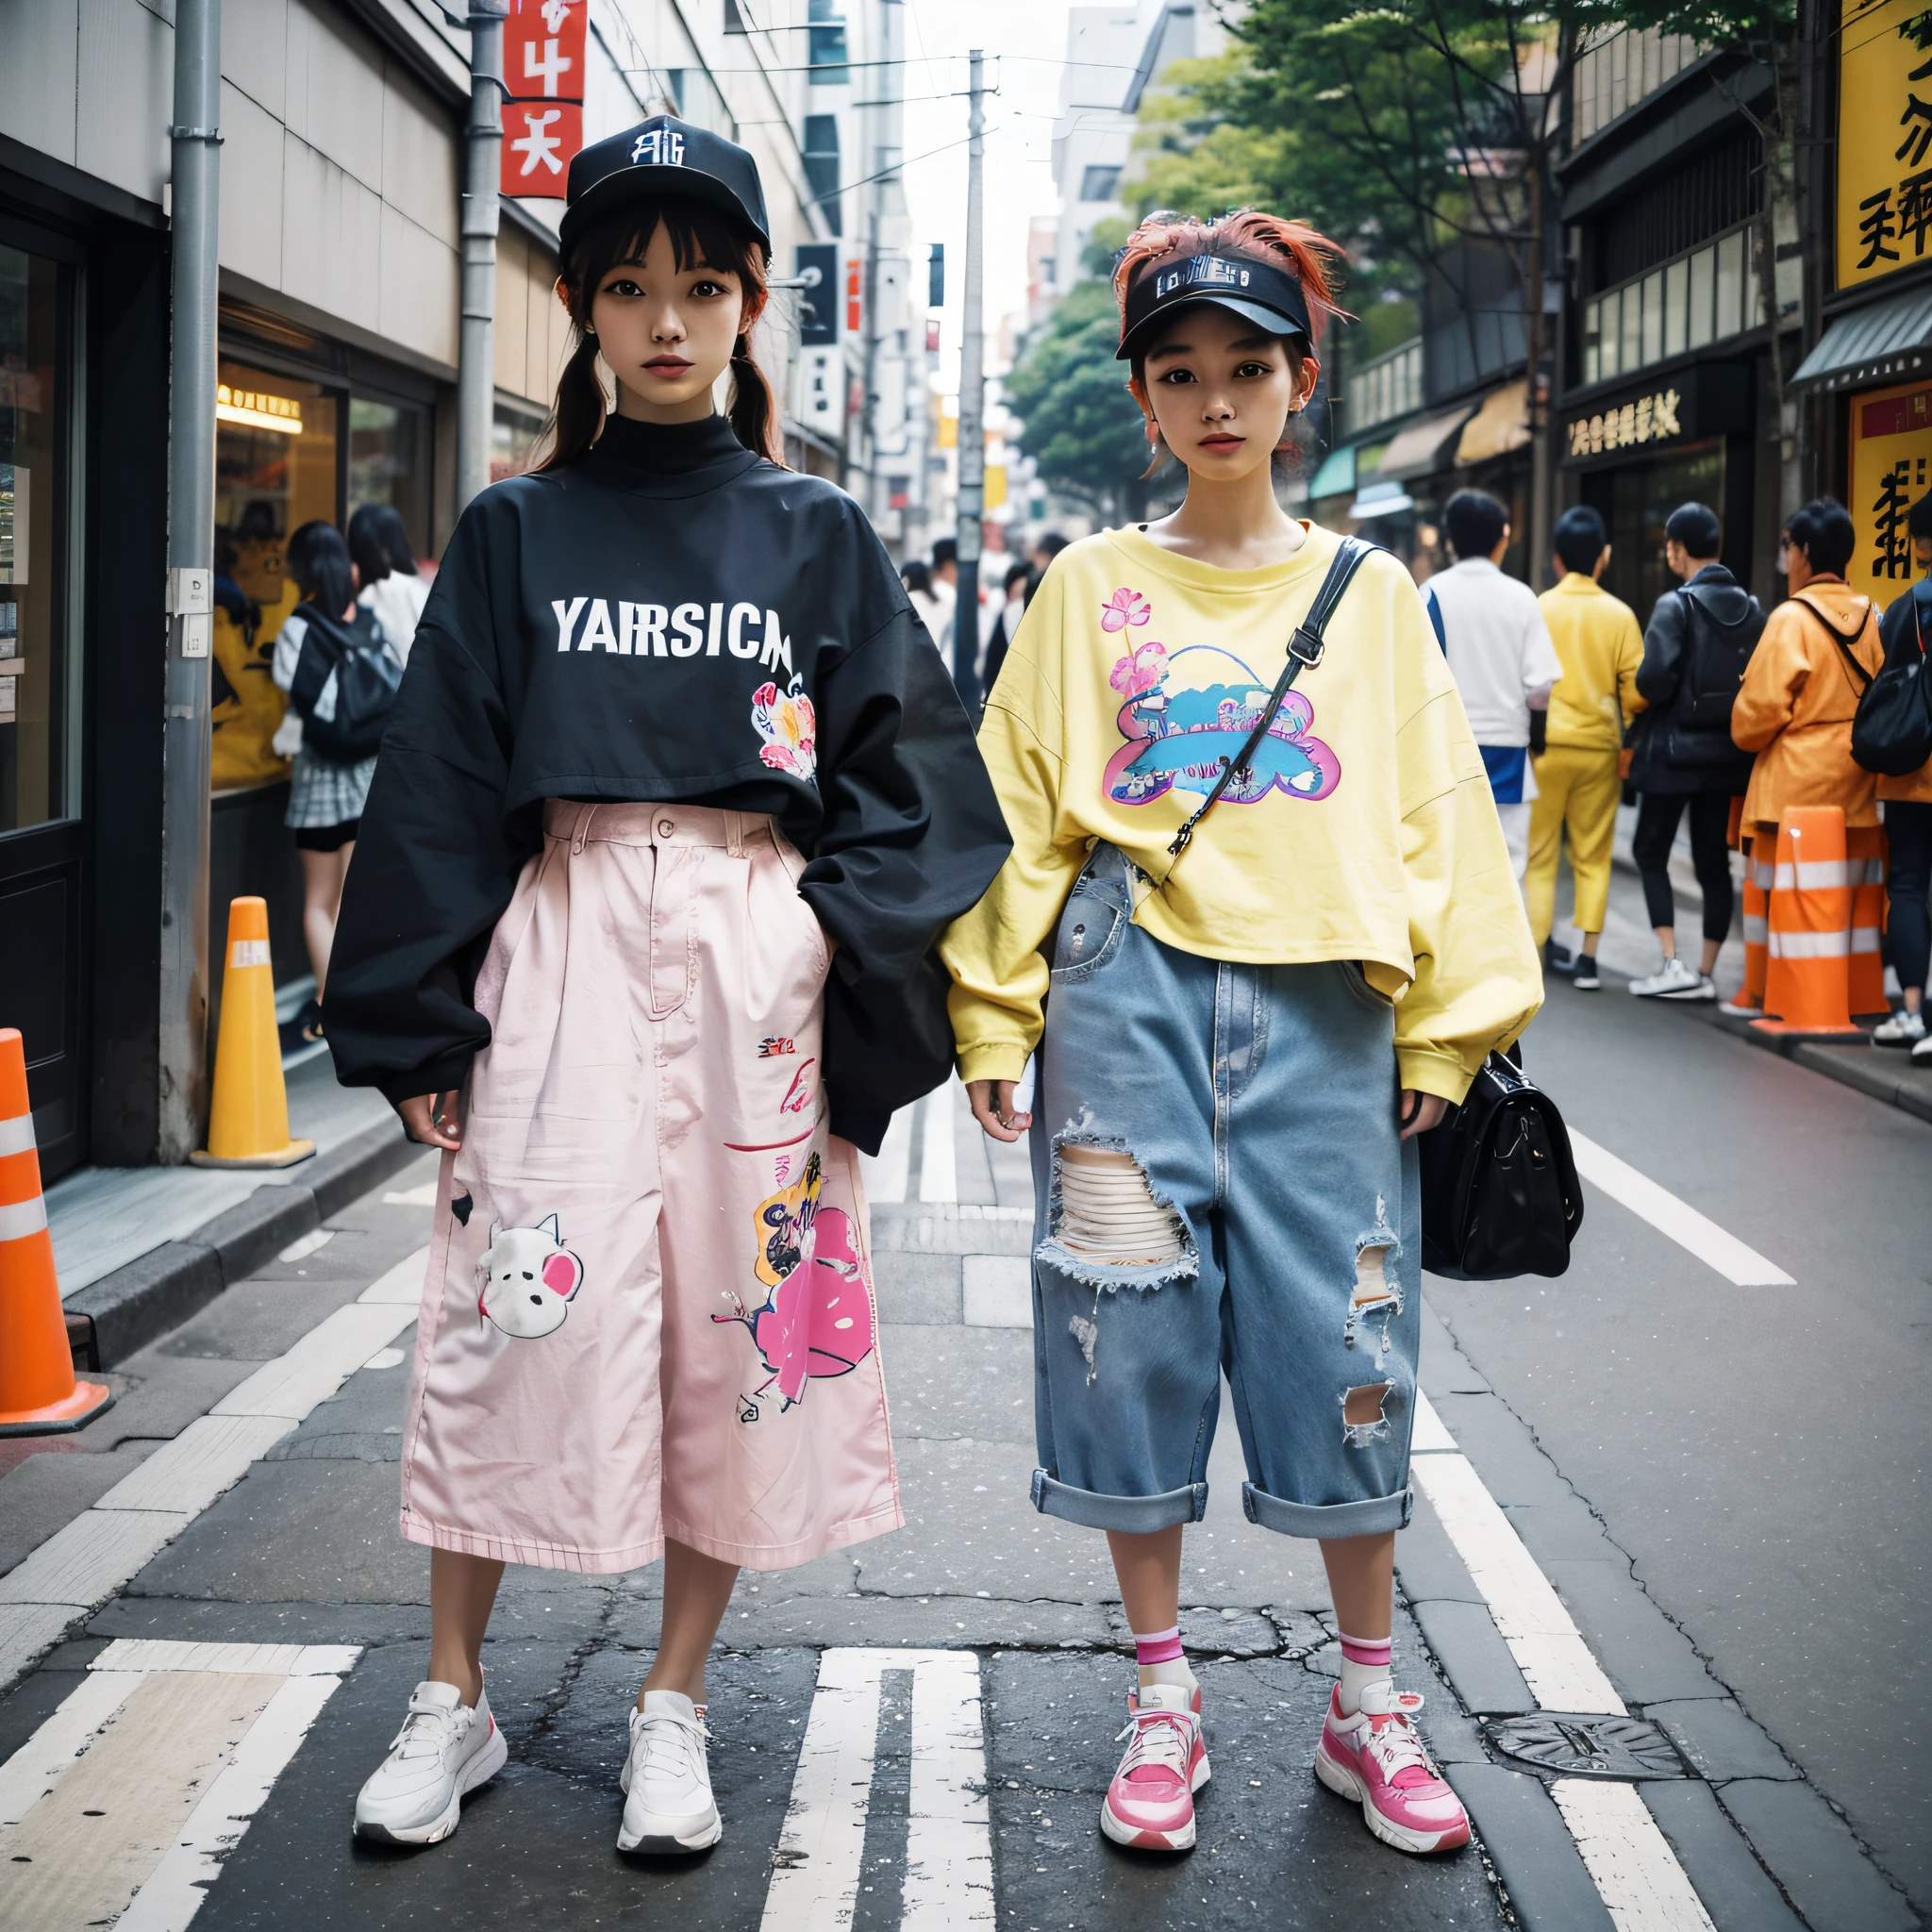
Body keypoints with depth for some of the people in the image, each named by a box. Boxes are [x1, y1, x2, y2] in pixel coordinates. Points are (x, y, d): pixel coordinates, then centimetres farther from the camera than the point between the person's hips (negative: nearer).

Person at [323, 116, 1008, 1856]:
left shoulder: (817, 535, 8)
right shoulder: (515, 534, 8)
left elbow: (901, 784, 5)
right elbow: (441, 784, 6)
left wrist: (863, 1002, -7)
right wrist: (425, 1023, 0)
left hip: (758, 955, 0)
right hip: (562, 947, 0)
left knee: (740, 1321, 3)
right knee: (510, 1316, -1)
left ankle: (675, 1706, 18)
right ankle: (453, 1697, 16)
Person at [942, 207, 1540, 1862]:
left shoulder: (1369, 590, 8)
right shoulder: (1092, 584, 7)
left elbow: (1437, 813, 7)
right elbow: (1020, 809, 7)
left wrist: (1443, 1028, 1)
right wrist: (994, 1019, 1)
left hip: (1323, 1010, 0)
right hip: (1128, 997, 0)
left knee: (1345, 1346, 3)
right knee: (1134, 1338, 4)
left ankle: (1370, 1708, 20)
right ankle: (1164, 1700, 20)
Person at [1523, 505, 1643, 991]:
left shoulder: (1537, 609, -6)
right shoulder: (1620, 615, -2)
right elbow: (1635, 689, -4)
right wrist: (1621, 724, 12)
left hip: (1545, 745, -1)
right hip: (1599, 746, 1)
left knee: (1538, 855, 7)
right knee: (1593, 855, 9)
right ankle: (1587, 958, 6)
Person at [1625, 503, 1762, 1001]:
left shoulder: (1676, 605, -13)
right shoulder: (1751, 609, 4)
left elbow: (1654, 678, -21)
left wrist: (1637, 734, -3)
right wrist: (1739, 721, 11)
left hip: (1675, 749, -5)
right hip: (1729, 754, 5)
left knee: (1650, 851, 8)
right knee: (1714, 861, 10)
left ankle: (1672, 963, -3)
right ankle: (1706, 973, 11)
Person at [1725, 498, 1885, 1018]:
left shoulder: (1791, 618, -12)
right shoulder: (1870, 618, 5)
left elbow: (1762, 706, -13)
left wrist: (1745, 736, 7)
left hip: (1794, 777, -5)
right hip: (1856, 779, 5)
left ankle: (1762, 992, 8)